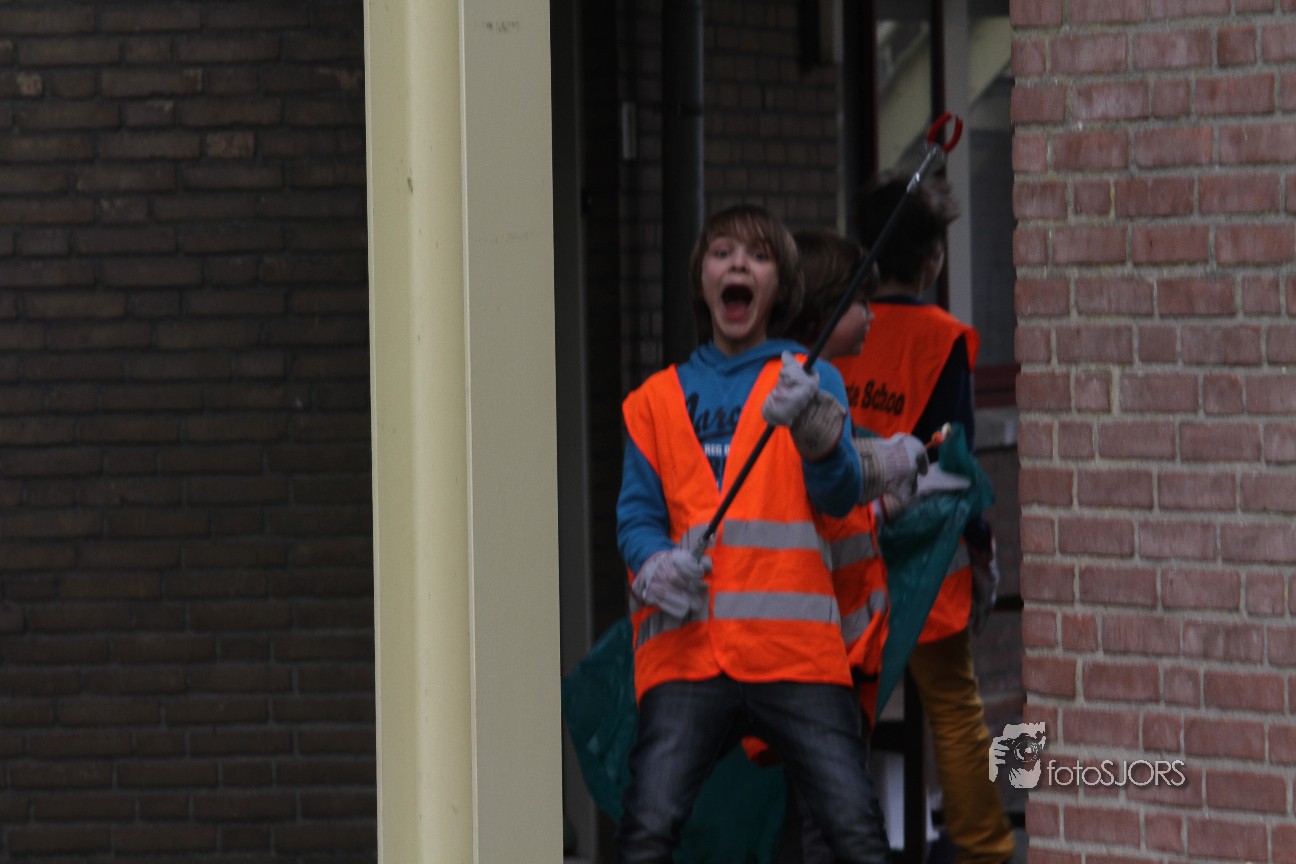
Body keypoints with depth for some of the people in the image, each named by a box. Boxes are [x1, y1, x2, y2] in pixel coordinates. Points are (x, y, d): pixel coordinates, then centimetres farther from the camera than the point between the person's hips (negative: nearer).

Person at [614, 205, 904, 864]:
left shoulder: (811, 380, 12)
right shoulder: (657, 398, 18)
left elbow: (838, 497, -3)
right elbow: (637, 511, 11)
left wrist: (813, 429, -24)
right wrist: (655, 566, -12)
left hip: (795, 648, -1)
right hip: (686, 647, 1)